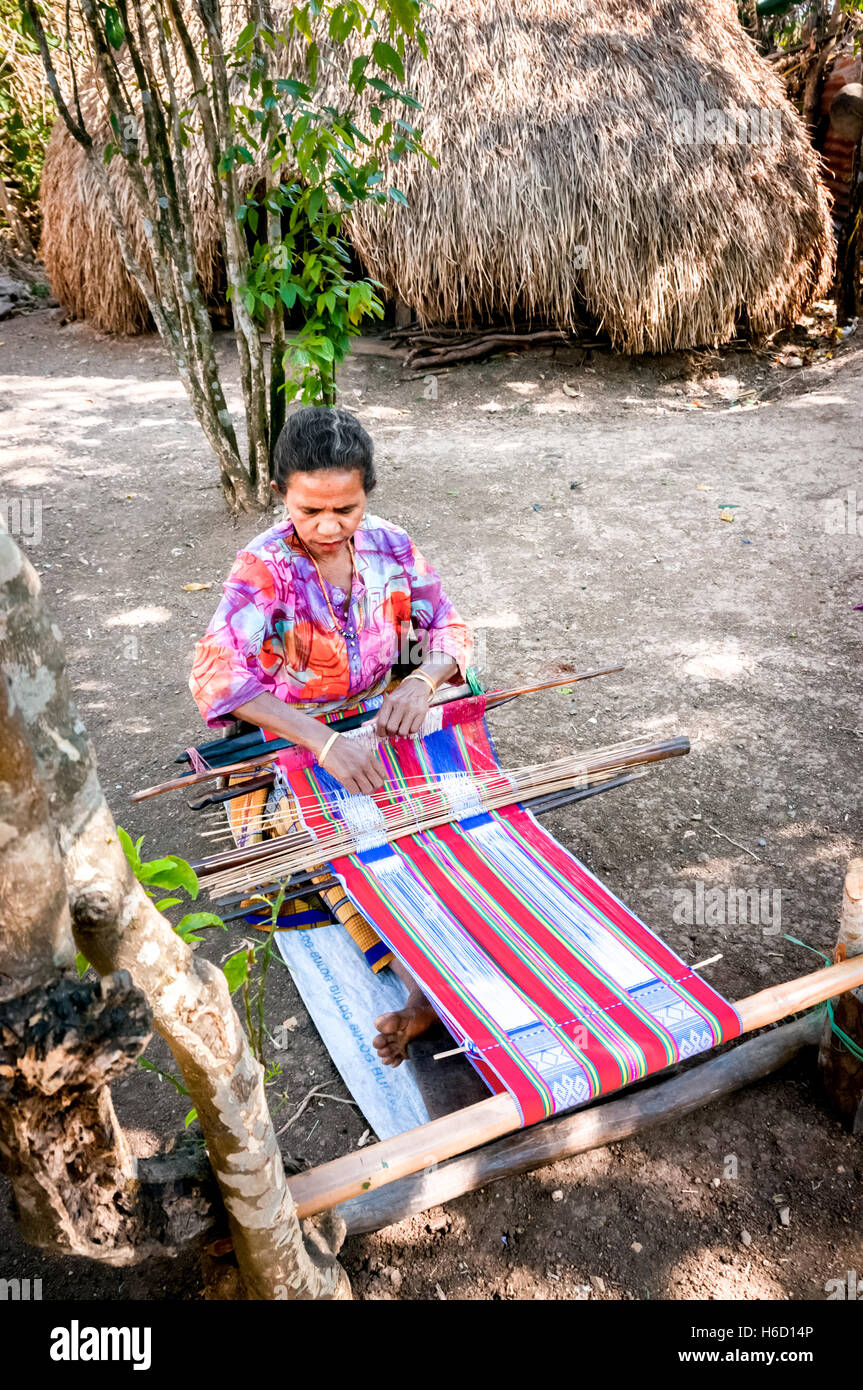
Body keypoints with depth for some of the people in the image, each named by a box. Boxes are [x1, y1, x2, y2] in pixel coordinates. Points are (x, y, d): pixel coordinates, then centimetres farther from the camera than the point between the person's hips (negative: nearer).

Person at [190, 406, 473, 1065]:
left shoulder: (390, 546, -5)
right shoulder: (264, 567, -19)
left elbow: (449, 626, 2)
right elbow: (215, 672, -32)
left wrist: (422, 681, -23)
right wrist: (325, 741, -44)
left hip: (380, 726, 4)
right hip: (290, 744, -3)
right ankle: (424, 989, -21)